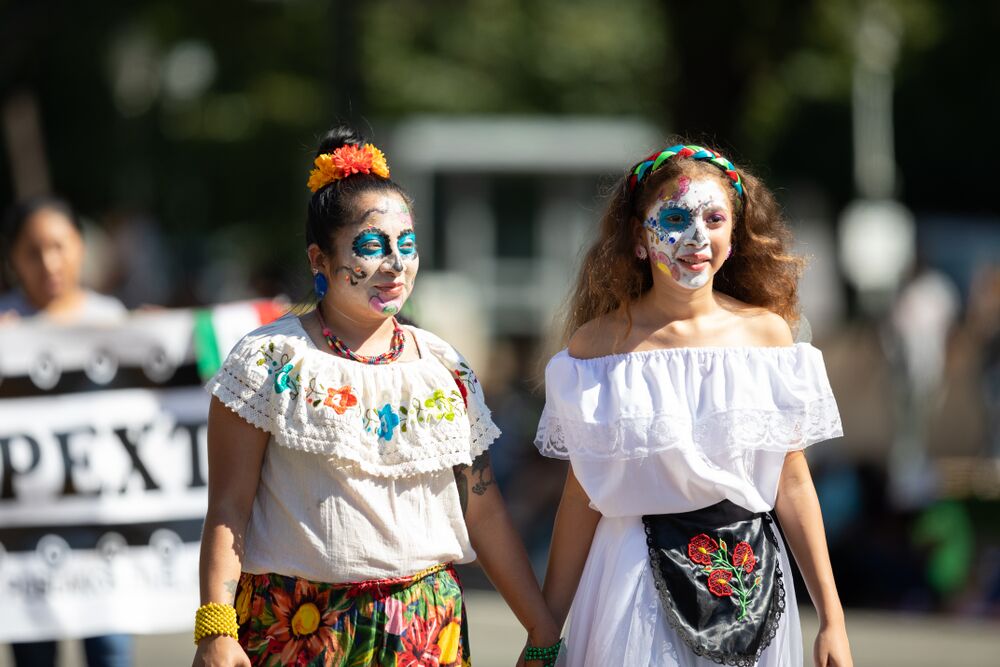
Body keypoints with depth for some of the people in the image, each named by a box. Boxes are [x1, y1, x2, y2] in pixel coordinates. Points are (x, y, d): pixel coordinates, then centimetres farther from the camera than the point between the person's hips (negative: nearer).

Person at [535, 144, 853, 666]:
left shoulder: (767, 333, 1)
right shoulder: (598, 343, -3)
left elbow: (793, 484, 4)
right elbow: (581, 494, 0)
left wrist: (831, 620, 2)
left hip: (750, 580, 2)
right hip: (637, 579, -2)